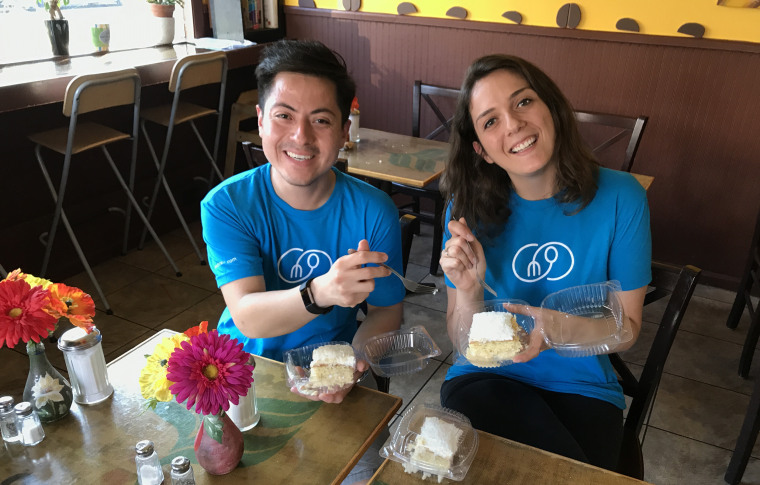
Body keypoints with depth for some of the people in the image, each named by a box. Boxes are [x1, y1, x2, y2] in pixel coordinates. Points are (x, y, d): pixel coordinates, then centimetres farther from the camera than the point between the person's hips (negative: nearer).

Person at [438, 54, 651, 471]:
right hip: (485, 379, -1)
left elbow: (626, 328, -3)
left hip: (582, 389, 1)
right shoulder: (469, 207, -7)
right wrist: (469, 293, -26)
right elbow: (464, 344, -4)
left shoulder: (620, 198, -10)